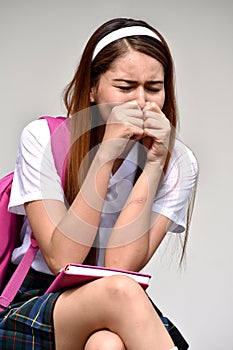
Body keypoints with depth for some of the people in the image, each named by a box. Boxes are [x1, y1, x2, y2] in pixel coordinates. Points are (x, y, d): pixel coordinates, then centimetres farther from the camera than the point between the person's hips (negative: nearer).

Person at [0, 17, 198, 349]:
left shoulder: (178, 163, -2)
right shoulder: (43, 139, -6)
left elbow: (121, 264, -13)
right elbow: (62, 259, -16)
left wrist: (154, 163, -19)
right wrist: (107, 153, -20)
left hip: (122, 318, 1)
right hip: (35, 306, -1)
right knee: (121, 291, -32)